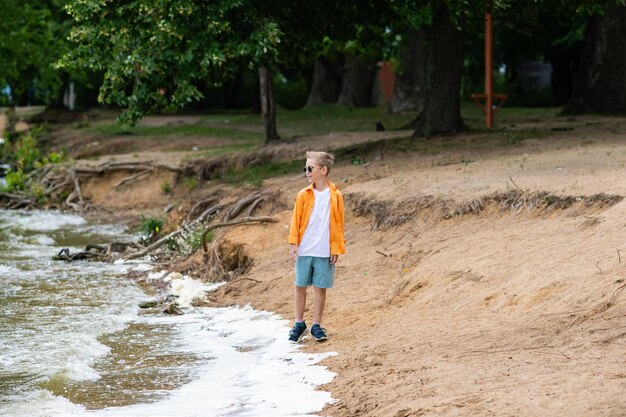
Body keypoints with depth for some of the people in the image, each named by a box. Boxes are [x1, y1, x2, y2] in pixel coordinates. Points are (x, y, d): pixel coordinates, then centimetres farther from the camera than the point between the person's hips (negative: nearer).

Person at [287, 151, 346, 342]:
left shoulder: (335, 196, -1)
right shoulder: (303, 195, 2)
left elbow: (338, 224, 3)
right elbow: (296, 221, 4)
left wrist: (336, 249, 0)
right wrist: (293, 244, -5)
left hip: (325, 252, -1)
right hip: (304, 251, 1)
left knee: (320, 288, 4)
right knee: (300, 287, 6)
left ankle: (317, 325, 15)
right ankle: (299, 324, 18)